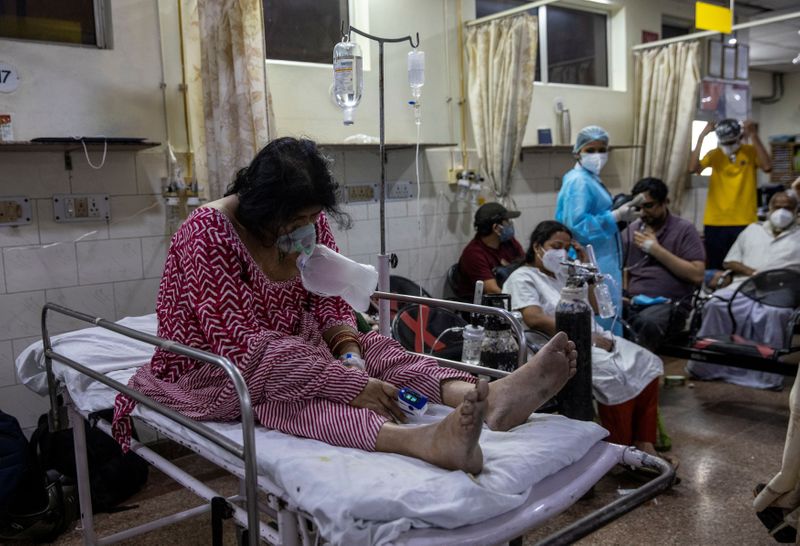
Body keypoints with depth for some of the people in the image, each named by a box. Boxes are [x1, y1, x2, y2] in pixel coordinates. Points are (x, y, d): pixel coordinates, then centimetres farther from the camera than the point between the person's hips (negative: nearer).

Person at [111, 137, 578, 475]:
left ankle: (486, 398, -45)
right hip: (212, 369, -6)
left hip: (289, 349, 6)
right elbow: (242, 344, -32)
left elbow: (332, 301, 0)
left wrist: (348, 348, -24)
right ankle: (427, 441, -61)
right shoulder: (206, 235, -26)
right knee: (284, 382, -37)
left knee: (369, 347, -19)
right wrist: (351, 385, -38)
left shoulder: (309, 223, -5)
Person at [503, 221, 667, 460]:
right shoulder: (523, 278, -2)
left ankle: (644, 444, -8)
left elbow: (594, 307, 26)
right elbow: (535, 318, -18)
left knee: (647, 365, -7)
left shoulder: (563, 275, 23)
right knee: (616, 375, -29)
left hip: (595, 339, 9)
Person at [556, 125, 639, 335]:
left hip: (603, 265, 11)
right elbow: (576, 226, -26)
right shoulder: (579, 182, -15)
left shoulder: (590, 179, 17)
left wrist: (619, 214, 15)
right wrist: (616, 216, -21)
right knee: (604, 324, -5)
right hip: (593, 269, -11)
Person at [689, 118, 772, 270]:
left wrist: (754, 137, -17)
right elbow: (693, 168, -13)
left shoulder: (751, 152, 2)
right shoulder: (714, 154, 4)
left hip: (744, 222, -1)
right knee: (715, 268, 7)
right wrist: (702, 137, -13)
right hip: (715, 222, 1)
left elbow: (767, 167, -17)